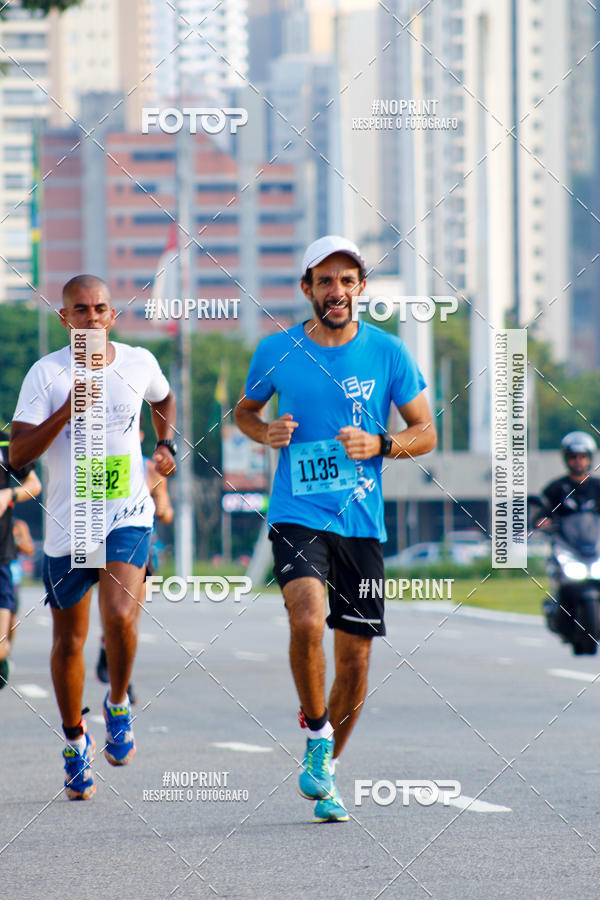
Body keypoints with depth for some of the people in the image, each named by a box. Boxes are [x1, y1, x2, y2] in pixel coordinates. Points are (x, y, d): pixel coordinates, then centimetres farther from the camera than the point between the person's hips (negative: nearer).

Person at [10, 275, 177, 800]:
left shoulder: (139, 362, 3)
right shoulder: (46, 373, -6)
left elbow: (164, 399, 28)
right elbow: (18, 454, -12)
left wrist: (166, 445, 12)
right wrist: (67, 410, -22)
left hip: (128, 515, 0)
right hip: (67, 523, 0)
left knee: (120, 617, -24)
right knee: (69, 642, 9)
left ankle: (118, 706, 4)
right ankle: (75, 740, 32)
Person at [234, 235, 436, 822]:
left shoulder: (387, 352, 1)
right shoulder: (277, 352, 1)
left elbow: (426, 433, 7)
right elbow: (245, 410, 18)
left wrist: (379, 445, -13)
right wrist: (267, 432, -4)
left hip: (362, 524, 2)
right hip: (296, 517, -2)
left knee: (355, 658, 4)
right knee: (308, 620, -27)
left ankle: (325, 772, 25)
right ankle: (316, 733, -5)